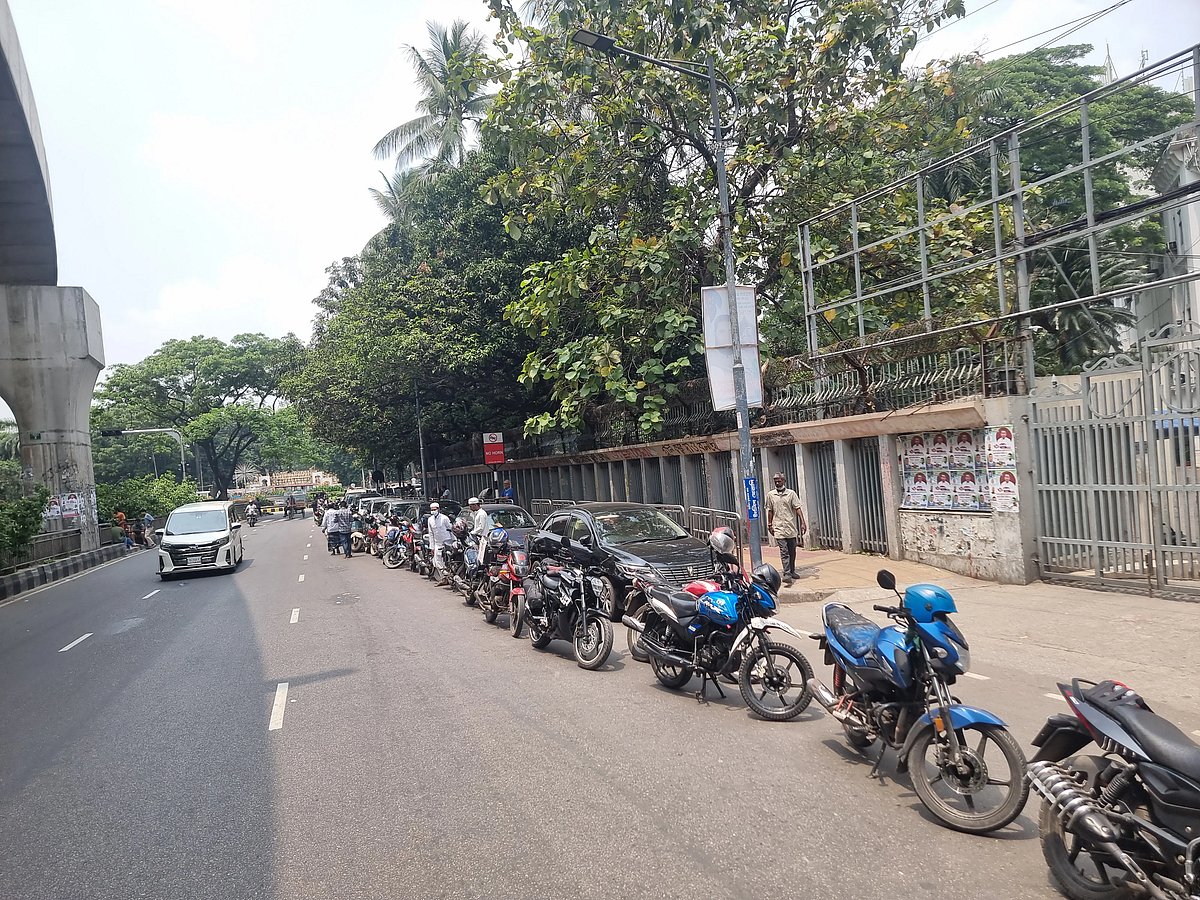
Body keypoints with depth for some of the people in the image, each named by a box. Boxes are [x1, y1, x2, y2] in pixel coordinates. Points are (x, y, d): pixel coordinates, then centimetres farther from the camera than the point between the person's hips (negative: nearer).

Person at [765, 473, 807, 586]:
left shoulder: (791, 493, 1)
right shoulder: (770, 495, 6)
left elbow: (797, 508, -4)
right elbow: (770, 511, 12)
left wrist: (802, 523, -12)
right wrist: (770, 524, 10)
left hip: (791, 527, 1)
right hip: (779, 528, -1)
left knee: (792, 552, 11)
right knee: (784, 552, -11)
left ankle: (792, 571, 26)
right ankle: (787, 574, -17)